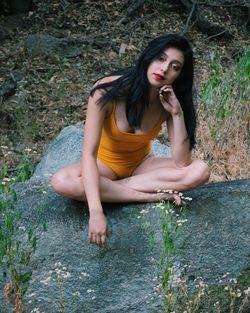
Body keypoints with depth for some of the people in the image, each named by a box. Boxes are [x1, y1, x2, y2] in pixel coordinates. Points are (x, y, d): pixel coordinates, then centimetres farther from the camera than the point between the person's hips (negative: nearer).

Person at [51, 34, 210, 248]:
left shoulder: (170, 101, -17)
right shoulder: (108, 91, -28)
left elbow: (182, 163, -22)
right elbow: (88, 153, -34)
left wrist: (177, 113, -32)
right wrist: (96, 211, -46)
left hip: (142, 164, 2)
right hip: (105, 165, -2)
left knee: (200, 172, -25)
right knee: (61, 182, -35)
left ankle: (110, 188, -19)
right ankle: (151, 196, -25)